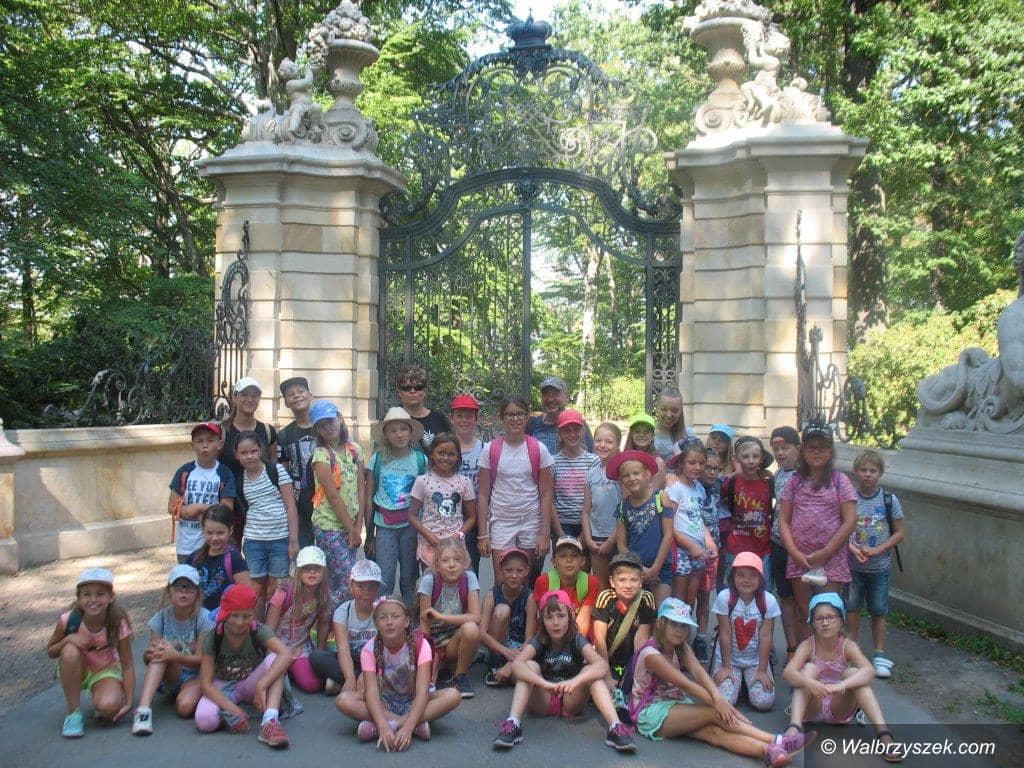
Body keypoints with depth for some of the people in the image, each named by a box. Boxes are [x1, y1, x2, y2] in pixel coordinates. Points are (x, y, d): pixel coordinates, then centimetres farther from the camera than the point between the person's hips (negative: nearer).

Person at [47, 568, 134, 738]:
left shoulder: (118, 623, -23)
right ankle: (73, 712, -17)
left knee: (109, 707, -32)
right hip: (76, 671, 1)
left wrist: (128, 702, -20)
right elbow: (50, 652, -6)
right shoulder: (69, 620, -22)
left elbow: (127, 665, -16)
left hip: (106, 671, -1)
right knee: (70, 651, -34)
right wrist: (68, 639, -28)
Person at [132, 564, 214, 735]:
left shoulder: (204, 618, -14)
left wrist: (177, 656, -34)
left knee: (185, 707, -35)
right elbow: (147, 658, -6)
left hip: (195, 675, -4)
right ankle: (143, 709, -36)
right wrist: (149, 653, -31)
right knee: (160, 652, -29)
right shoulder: (162, 617, -5)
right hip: (170, 676, 4)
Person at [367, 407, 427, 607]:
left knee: (410, 576, 8)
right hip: (385, 526, 0)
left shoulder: (420, 460, 1)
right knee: (384, 579, -1)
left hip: (412, 525, 0)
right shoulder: (377, 460, 0)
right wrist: (368, 533, 4)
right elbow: (368, 497, 4)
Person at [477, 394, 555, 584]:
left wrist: (545, 533, -6)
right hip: (501, 522, 0)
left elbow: (546, 495, -1)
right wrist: (483, 534, -2)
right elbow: (483, 495, 2)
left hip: (531, 521, 0)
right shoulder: (490, 450, 0)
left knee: (530, 583, 5)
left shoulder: (539, 449, -1)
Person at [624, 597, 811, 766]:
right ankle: (775, 741, -31)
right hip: (651, 713, -6)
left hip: (676, 707, 6)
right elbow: (685, 684, -24)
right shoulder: (650, 654, -17)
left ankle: (769, 752, -48)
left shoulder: (681, 648, 7)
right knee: (714, 714, -25)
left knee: (715, 732, -25)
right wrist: (717, 703, -30)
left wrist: (717, 696, -31)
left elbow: (698, 672, -14)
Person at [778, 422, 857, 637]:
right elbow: (783, 520, 5)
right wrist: (794, 552, -9)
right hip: (799, 559, 3)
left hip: (832, 557, -2)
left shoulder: (840, 481, -1)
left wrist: (825, 553, -11)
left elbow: (850, 521, -6)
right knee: (804, 614, 10)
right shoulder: (795, 482, 6)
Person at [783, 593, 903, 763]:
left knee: (852, 673, -24)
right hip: (813, 708, -1)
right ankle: (794, 727, -42)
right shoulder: (807, 646, -11)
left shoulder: (847, 646, -9)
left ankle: (883, 733, -35)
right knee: (809, 668, -26)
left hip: (840, 710, 1)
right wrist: (809, 683, -50)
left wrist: (841, 685, -47)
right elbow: (788, 672, -29)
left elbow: (869, 671, -30)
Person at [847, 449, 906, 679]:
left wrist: (878, 550, -15)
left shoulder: (889, 500, -7)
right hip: (852, 565, 1)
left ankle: (880, 654, 21)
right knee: (851, 608, 9)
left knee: (878, 611, 8)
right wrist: (852, 548, -18)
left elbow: (900, 532, -3)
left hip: (879, 567, 0)